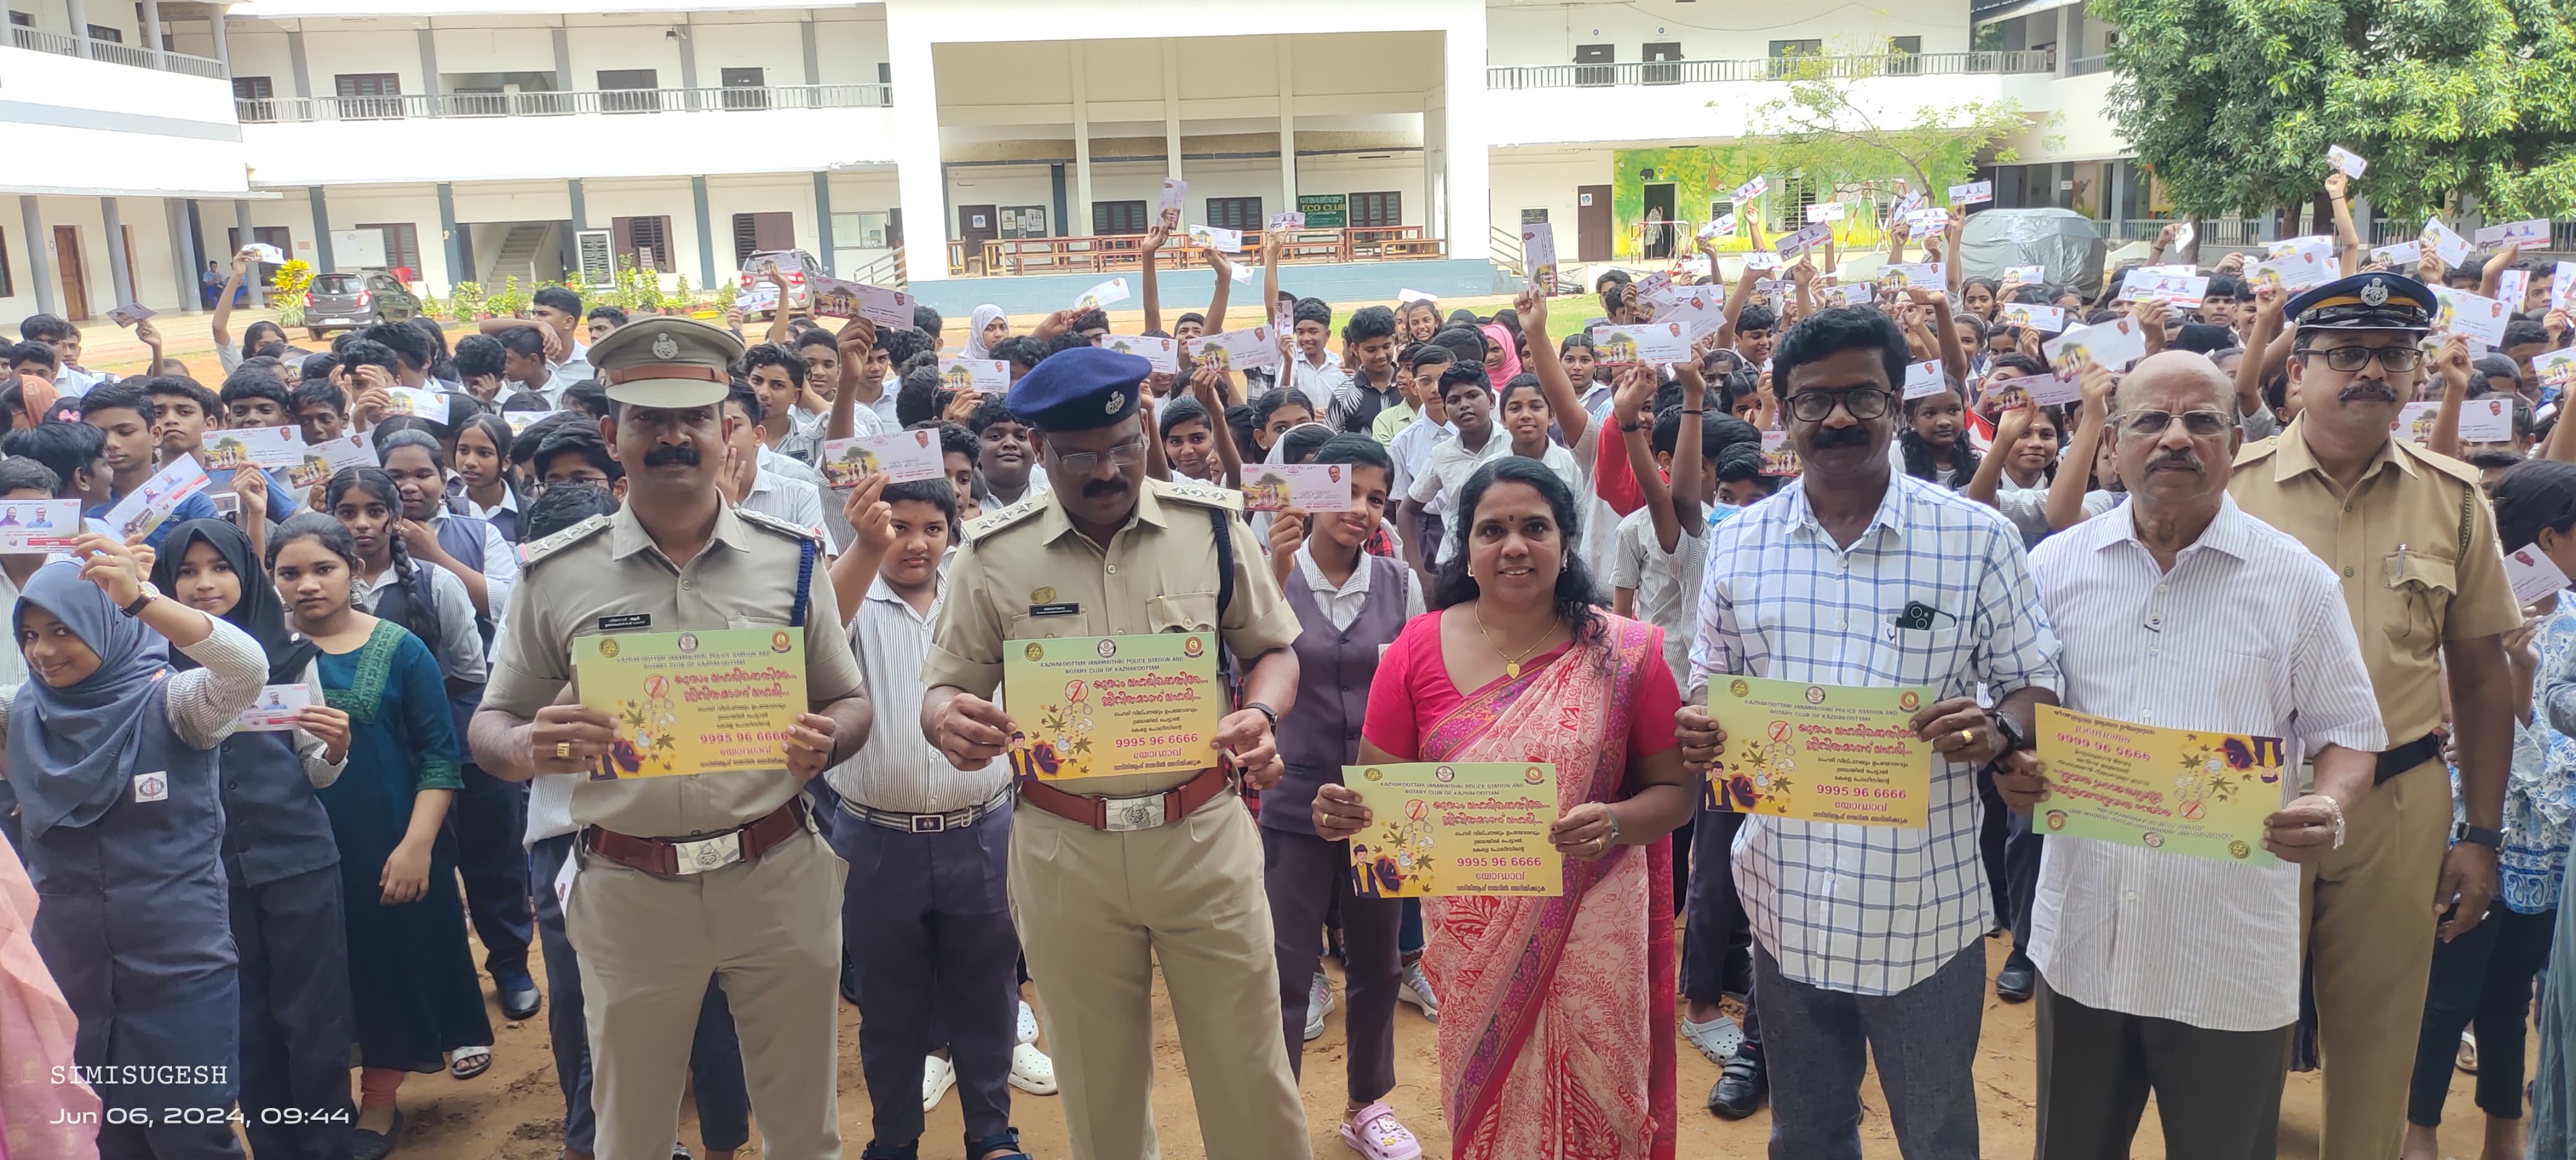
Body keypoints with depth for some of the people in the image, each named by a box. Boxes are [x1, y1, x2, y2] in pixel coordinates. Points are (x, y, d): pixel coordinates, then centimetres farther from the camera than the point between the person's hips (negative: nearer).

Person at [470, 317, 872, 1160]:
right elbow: (491, 728, 3)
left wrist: (825, 740, -18)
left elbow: (851, 704, 6)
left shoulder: (792, 560, 0)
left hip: (779, 877, 0)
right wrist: (533, 748, -20)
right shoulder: (554, 575, -2)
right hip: (627, 893, 0)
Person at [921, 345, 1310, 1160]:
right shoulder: (993, 554, -3)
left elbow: (1271, 649, 8)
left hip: (1205, 836, 0)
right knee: (1097, 1082, 16)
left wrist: (1261, 714, -14)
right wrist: (949, 722, -21)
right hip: (1063, 849, 1)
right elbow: (946, 690, 3)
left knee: (1247, 1071, 10)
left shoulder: (1212, 526, -2)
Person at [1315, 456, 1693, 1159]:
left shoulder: (1625, 654, -5)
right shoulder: (1419, 649, -3)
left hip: (1589, 935, -1)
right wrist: (1341, 812, -21)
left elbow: (1674, 791, 0)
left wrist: (1615, 822, -21)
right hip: (1471, 937, 1)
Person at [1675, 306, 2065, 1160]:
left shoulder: (1977, 538, -6)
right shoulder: (1736, 544, 1)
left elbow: (2036, 685, -1)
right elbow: (1709, 684, 10)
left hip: (1926, 911, -2)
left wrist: (1998, 729, -23)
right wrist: (1698, 731, -12)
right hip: (1786, 906, 2)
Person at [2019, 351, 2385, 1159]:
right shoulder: (2056, 565, 3)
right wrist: (2010, 767, -11)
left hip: (2232, 951, -2)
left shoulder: (2297, 581, -2)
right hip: (2082, 937, 2)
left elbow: (2347, 732, 2)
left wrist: (2329, 807, -19)